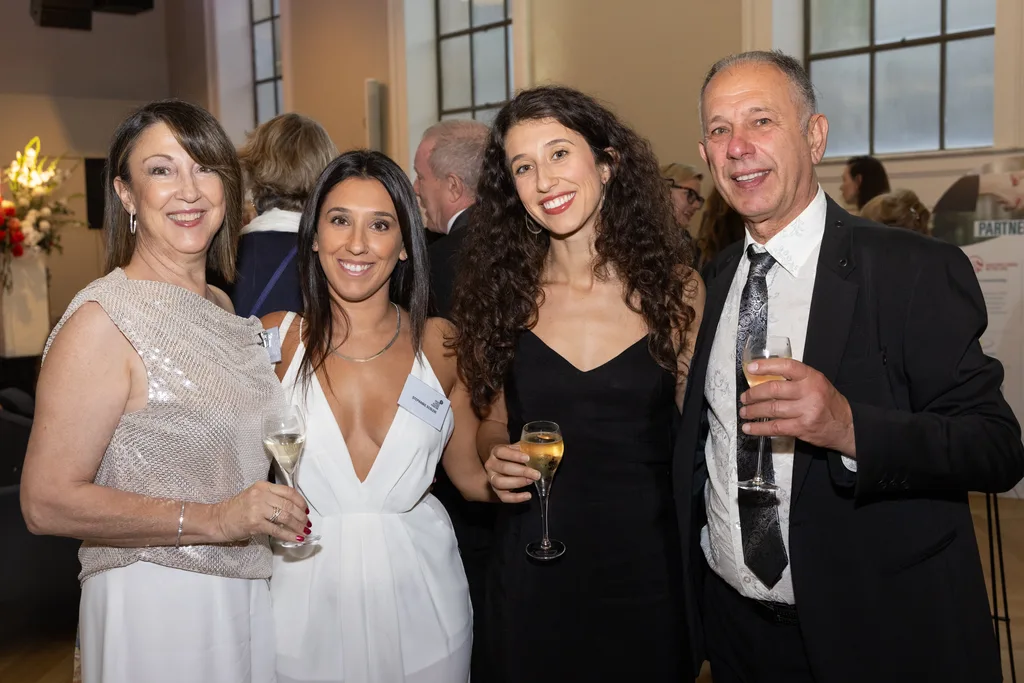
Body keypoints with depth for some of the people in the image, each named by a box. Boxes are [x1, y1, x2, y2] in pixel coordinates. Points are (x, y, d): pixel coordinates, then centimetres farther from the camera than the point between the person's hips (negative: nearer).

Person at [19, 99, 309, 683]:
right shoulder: (101, 321, -17)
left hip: (249, 588, 7)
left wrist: (270, 505, 4)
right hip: (155, 606, -7)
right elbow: (47, 503, -21)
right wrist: (216, 519, -24)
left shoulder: (222, 307, 7)